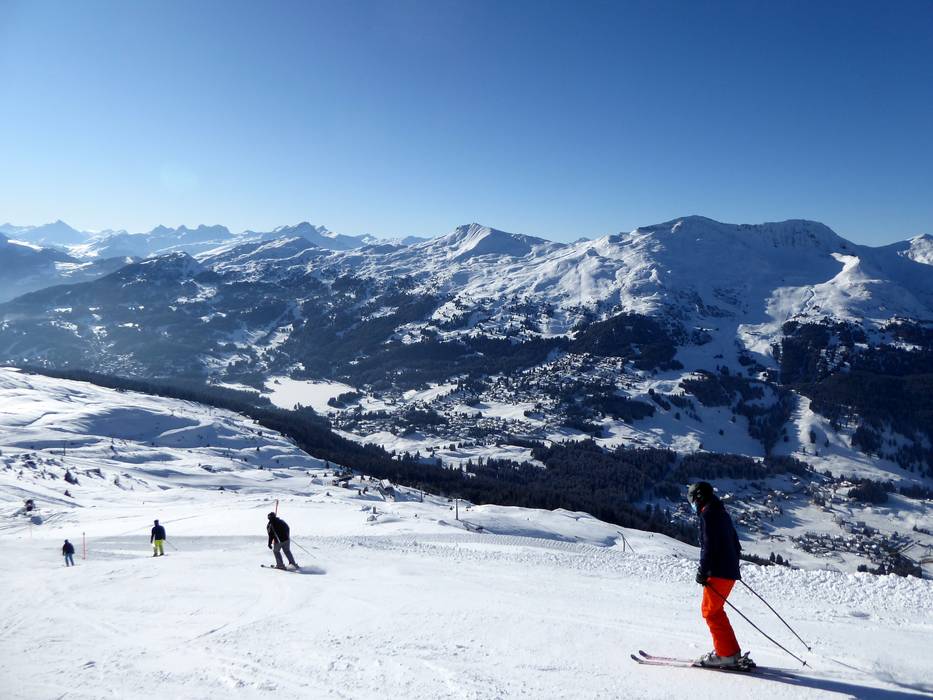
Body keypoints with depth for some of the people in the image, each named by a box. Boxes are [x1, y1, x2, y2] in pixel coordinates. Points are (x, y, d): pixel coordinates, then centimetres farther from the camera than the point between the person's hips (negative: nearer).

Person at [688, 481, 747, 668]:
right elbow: (735, 543, 23)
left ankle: (726, 653, -2)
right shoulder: (722, 513, 19)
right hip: (730, 570, 10)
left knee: (710, 611, -3)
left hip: (718, 572, -10)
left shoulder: (707, 513, -11)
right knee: (716, 610, 16)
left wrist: (702, 570, -16)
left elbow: (709, 545, -19)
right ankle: (731, 651, 19)